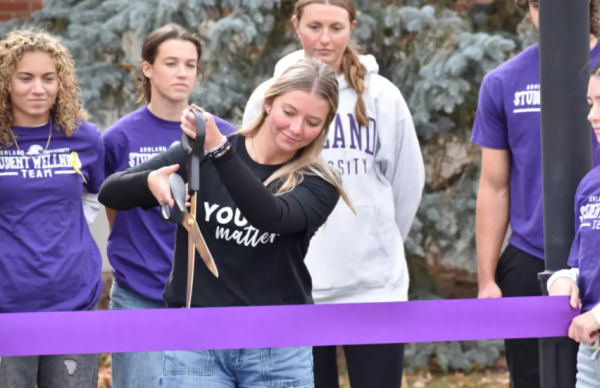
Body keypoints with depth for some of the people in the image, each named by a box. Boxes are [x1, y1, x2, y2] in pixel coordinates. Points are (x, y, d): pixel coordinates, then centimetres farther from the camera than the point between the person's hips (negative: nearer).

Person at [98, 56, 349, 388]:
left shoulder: (318, 184, -1)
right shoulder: (199, 153, 0)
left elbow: (273, 216, -22)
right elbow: (110, 193, -2)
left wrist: (219, 150, -33)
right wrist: (150, 181, -26)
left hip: (278, 351, 1)